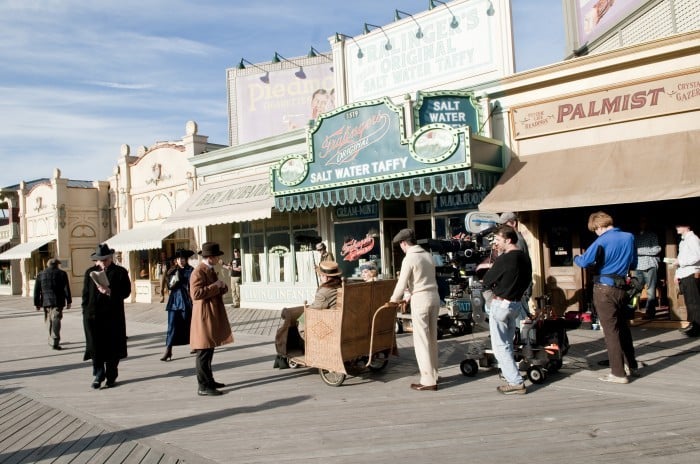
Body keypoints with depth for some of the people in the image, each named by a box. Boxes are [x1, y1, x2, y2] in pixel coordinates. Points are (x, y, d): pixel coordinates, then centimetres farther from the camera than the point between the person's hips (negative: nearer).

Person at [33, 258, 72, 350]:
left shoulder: (41, 274, 9)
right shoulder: (62, 273, 1)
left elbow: (37, 290, 8)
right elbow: (66, 289, -3)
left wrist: (37, 303, 11)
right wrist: (68, 301, 2)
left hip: (46, 302, 3)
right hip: (57, 301, -3)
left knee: (49, 321, 16)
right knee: (56, 320, -7)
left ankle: (52, 341, 25)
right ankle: (55, 342, -15)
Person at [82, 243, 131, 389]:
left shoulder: (120, 272, 3)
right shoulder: (90, 272, 11)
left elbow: (126, 292, -2)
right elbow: (85, 294, 10)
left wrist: (110, 292, -18)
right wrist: (86, 312, 2)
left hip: (113, 316, -1)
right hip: (93, 316, 1)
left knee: (112, 347, 5)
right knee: (95, 346, -2)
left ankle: (111, 377, 17)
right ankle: (98, 375, 11)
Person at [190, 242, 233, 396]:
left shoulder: (211, 270, 17)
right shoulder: (198, 272, -15)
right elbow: (196, 293, -25)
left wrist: (222, 287, 5)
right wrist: (215, 286, -20)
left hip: (213, 315, 10)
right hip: (204, 316, -10)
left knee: (209, 350, 16)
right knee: (204, 352, -7)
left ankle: (209, 380, 24)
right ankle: (203, 387, -4)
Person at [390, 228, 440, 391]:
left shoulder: (409, 258, -11)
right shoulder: (428, 255, 12)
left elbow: (402, 283, -9)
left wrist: (394, 299, 8)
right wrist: (410, 296, 27)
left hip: (421, 300, -8)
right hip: (434, 297, 8)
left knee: (421, 340, -2)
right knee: (432, 338, 15)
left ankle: (428, 381, 0)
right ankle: (433, 374, 24)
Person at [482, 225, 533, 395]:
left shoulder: (504, 259, -21)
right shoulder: (525, 258, 5)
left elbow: (486, 282, -14)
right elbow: (527, 280, 15)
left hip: (501, 304, -8)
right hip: (517, 303, 8)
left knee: (500, 346, -1)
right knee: (507, 343, 20)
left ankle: (516, 383, -3)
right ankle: (513, 379, 26)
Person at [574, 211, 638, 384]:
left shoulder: (602, 240, -13)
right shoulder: (629, 237, 7)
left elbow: (584, 262, -18)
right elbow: (633, 264, 16)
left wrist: (576, 258, 3)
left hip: (604, 289, -6)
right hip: (621, 288, 6)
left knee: (611, 331, -1)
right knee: (624, 328, 19)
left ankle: (618, 373, 3)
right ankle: (632, 366, 30)